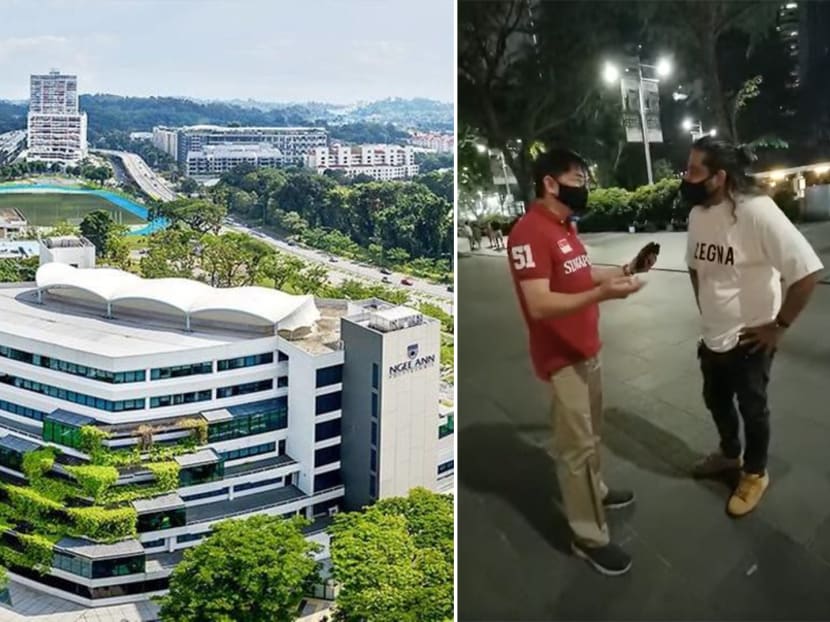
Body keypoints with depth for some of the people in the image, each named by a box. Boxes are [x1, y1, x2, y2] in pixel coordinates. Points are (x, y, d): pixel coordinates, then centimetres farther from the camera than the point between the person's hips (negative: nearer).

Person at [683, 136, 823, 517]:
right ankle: (730, 454, 49)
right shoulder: (698, 213, -3)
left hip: (749, 339, -7)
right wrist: (706, 311, 13)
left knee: (751, 408, 11)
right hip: (713, 336, 7)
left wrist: (779, 325, -19)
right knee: (716, 400, 23)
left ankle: (754, 473, 34)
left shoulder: (756, 211, -26)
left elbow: (808, 271, -27)